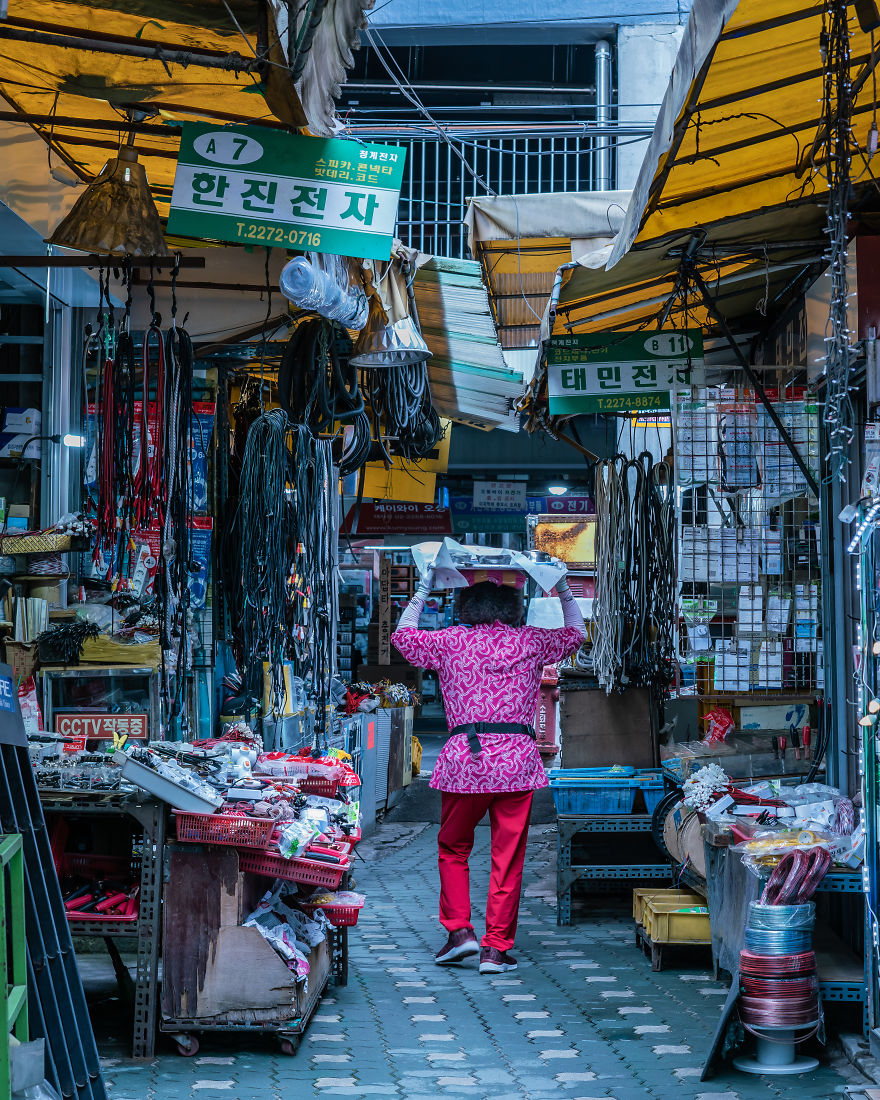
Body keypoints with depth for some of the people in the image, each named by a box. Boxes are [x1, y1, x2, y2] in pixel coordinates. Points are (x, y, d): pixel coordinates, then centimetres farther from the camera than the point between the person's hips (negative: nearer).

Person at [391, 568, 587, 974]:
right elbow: (576, 633, 28)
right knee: (508, 859, 5)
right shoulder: (531, 641, 8)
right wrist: (563, 590, 37)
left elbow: (402, 636, 24)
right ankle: (496, 948, 6)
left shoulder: (451, 640, 7)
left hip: (464, 759, 0)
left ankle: (459, 930, 8)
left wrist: (422, 592, 31)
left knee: (452, 849, 17)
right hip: (517, 761, 0)